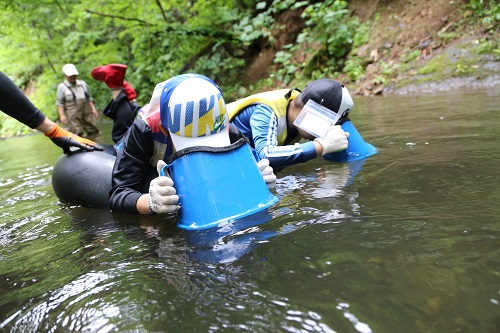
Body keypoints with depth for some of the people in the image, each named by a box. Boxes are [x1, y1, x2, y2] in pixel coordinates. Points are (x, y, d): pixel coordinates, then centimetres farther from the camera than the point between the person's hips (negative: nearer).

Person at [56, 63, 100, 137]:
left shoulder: (83, 84, 13)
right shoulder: (62, 87, 1)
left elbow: (89, 98, 18)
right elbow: (59, 103, -2)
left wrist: (93, 108, 8)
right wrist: (62, 115, -12)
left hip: (87, 114, 5)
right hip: (73, 117, -4)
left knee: (93, 132, 6)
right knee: (77, 135, -8)